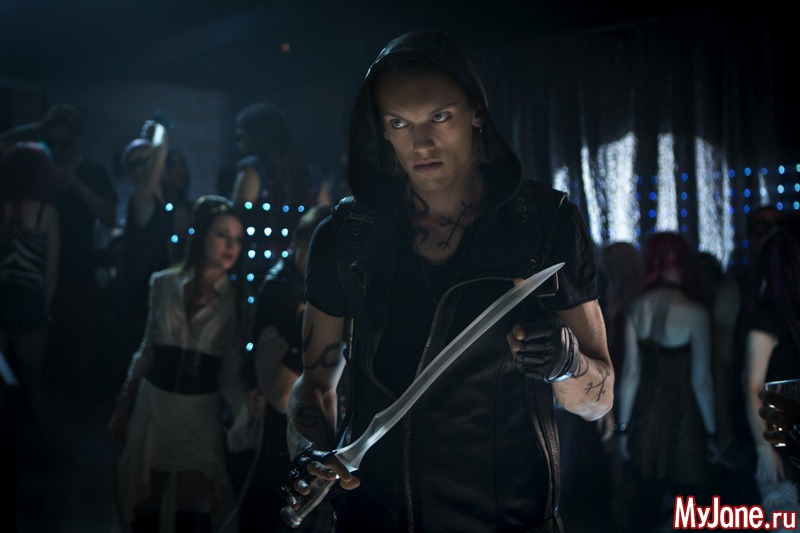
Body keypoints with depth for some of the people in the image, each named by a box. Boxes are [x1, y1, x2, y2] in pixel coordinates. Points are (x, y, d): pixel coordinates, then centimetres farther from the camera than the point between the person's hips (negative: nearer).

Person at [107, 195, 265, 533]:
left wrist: (247, 404, -24)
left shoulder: (237, 301, -4)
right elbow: (148, 349, 9)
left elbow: (230, 372, -4)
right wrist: (123, 404, 12)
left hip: (200, 414, -1)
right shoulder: (164, 284, -1)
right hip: (152, 405, 2)